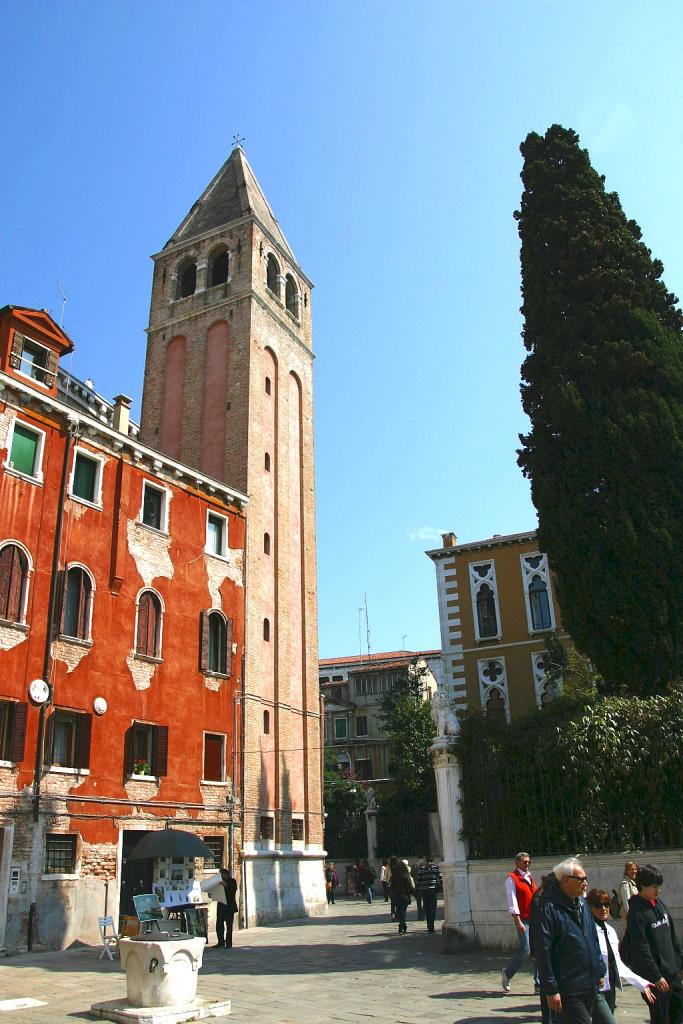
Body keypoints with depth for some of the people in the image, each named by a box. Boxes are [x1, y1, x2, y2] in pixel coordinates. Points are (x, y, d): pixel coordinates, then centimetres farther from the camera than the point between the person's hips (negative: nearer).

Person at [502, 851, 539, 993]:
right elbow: (512, 902, -11)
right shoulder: (512, 878, -5)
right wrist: (518, 921, -16)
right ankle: (506, 973, 13)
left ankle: (539, 984, 11)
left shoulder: (530, 877, 16)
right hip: (523, 919, -7)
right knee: (524, 951, -10)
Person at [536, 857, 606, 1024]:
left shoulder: (582, 903, 10)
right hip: (568, 990, -8)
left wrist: (600, 972, 17)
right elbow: (543, 951, -18)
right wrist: (551, 990, -17)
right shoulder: (550, 908, -18)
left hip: (590, 986, 8)